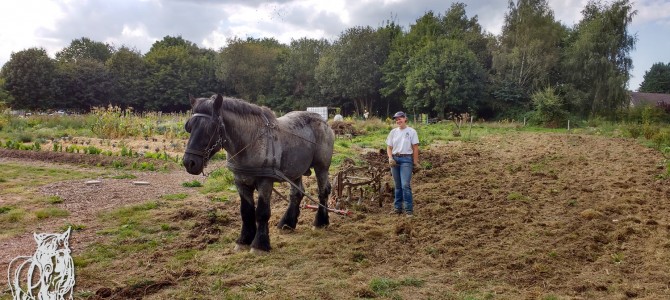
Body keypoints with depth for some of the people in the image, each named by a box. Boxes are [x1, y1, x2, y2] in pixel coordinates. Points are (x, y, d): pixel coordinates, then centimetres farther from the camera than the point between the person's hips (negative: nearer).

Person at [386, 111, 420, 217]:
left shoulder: (411, 131, -2)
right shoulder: (393, 132, 9)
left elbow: (415, 148, -2)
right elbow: (389, 147, 11)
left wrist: (415, 162, -5)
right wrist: (390, 158, -5)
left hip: (406, 159, -4)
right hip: (395, 159, 4)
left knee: (405, 185, -13)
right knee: (397, 186, 11)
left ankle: (409, 209, -7)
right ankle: (397, 208, 20)